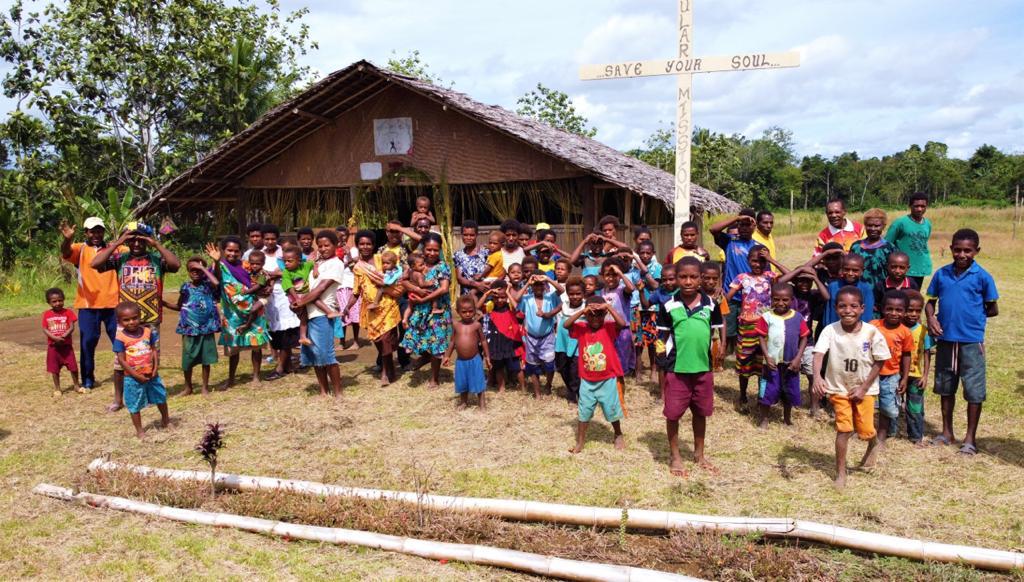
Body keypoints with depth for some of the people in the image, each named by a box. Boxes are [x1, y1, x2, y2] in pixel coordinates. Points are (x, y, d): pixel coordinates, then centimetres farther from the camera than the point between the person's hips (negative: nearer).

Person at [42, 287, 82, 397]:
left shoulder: (68, 312, -4)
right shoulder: (46, 314, -1)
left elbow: (71, 328, -9)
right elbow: (44, 329, -6)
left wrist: (63, 336, -25)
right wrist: (55, 338, -21)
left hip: (66, 345, -1)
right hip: (53, 346, 1)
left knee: (73, 366, 0)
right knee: (54, 369, 9)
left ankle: (76, 386, 18)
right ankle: (57, 389, 21)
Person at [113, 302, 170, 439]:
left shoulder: (148, 331, -4)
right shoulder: (120, 338, -15)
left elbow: (154, 350, 3)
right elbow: (121, 360, -14)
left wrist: (155, 368, -10)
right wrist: (136, 375, -17)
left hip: (151, 374, 4)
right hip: (133, 378, -4)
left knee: (161, 397, 19)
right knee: (135, 405, 8)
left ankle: (166, 420, 43)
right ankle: (139, 430, 24)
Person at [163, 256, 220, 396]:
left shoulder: (208, 285, -3)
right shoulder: (186, 287, 4)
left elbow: (216, 283, -27)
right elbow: (179, 306, 16)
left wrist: (203, 268, -19)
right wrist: (163, 303, 1)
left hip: (207, 328, -2)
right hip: (189, 329, 2)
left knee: (206, 359, 6)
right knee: (187, 360, 8)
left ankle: (205, 387, 19)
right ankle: (188, 387, 25)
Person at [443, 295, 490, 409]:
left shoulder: (477, 325, -7)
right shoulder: (456, 325, -1)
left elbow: (483, 341, 1)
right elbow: (453, 341, 10)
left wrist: (487, 357, 2)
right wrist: (447, 356, 11)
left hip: (475, 360, -2)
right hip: (460, 361, 3)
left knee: (478, 382, 6)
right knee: (462, 383, 15)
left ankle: (482, 402, 21)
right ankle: (463, 401, 35)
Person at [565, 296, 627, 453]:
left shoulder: (609, 328, -9)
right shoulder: (581, 328, -3)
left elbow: (622, 323, -28)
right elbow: (566, 324, -18)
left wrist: (609, 307, -28)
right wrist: (582, 311, -24)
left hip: (607, 380, -2)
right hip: (587, 381, 2)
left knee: (612, 410, 13)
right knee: (583, 412, 8)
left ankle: (618, 435, 36)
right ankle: (580, 442, 19)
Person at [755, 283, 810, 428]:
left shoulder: (798, 318, -4)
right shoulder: (767, 317, -9)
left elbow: (804, 338, 0)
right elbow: (761, 337, -7)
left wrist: (798, 358, -7)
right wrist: (767, 357, -15)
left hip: (790, 362, 2)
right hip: (772, 362, -2)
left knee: (790, 391, 17)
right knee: (768, 390, 3)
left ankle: (787, 417, 37)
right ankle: (764, 419, 19)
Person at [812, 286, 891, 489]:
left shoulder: (872, 332, -16)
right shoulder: (830, 330, -17)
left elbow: (879, 363, -7)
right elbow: (818, 354, -28)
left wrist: (863, 388, -10)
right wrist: (817, 376, -46)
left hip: (864, 389, 0)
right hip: (839, 388, 0)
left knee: (866, 430, 2)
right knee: (843, 429, -3)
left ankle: (874, 443, 41)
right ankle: (840, 472, 13)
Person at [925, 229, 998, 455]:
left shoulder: (982, 277, -7)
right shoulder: (941, 274, 2)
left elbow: (993, 309, 0)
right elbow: (931, 301, 7)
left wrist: (972, 317, -2)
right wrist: (931, 318, -10)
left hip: (972, 341, -4)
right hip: (945, 339, 4)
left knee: (974, 391, 2)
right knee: (945, 387, 15)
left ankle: (970, 438, 15)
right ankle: (947, 432, 29)